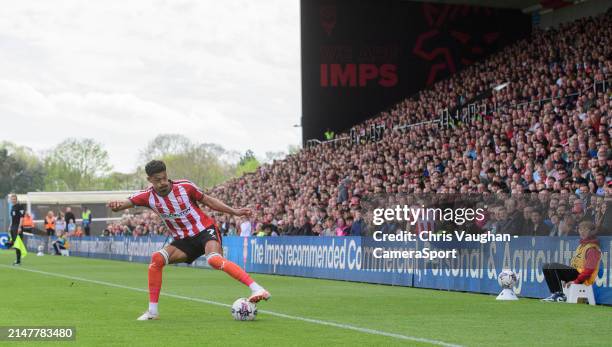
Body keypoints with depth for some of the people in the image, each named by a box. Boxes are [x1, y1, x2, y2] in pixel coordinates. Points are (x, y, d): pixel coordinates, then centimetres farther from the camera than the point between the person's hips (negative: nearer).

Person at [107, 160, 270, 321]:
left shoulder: (184, 186, -12)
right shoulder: (148, 196, -6)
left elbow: (206, 200, 1)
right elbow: (124, 204, -10)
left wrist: (234, 211, -1)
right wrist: (116, 205, -35)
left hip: (205, 230, -4)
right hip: (184, 240, 4)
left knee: (214, 259, -33)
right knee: (157, 259, -16)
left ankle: (256, 289, -38)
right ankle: (152, 311, -8)